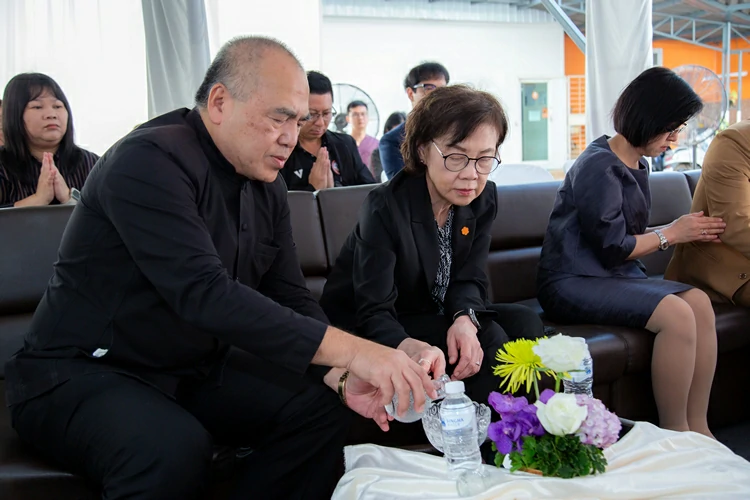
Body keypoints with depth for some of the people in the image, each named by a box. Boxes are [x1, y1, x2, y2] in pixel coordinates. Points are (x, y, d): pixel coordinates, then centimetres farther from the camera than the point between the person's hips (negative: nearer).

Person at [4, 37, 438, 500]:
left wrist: (341, 376, -17)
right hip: (81, 372, -7)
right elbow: (203, 292, -34)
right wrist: (350, 349, -37)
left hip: (196, 370, 8)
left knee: (321, 408, -10)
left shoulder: (267, 184, 4)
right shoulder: (149, 160, -22)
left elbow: (291, 297, 2)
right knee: (177, 450, -36)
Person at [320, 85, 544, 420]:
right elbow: (374, 312, -28)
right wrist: (407, 346, -53)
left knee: (524, 323, -14)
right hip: (365, 328, -6)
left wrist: (465, 319, -30)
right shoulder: (385, 208, -26)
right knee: (489, 339, -24)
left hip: (435, 315, 7)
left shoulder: (483, 198, -6)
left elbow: (469, 279, -4)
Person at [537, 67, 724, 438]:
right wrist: (672, 233, -6)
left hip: (614, 276, 9)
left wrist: (685, 230, 4)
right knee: (677, 314, -26)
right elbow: (613, 249, -17)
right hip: (573, 282, -9)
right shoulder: (598, 167, -15)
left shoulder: (637, 165, 15)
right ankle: (675, 436, -14)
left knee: (699, 302, -15)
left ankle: (697, 428, -11)